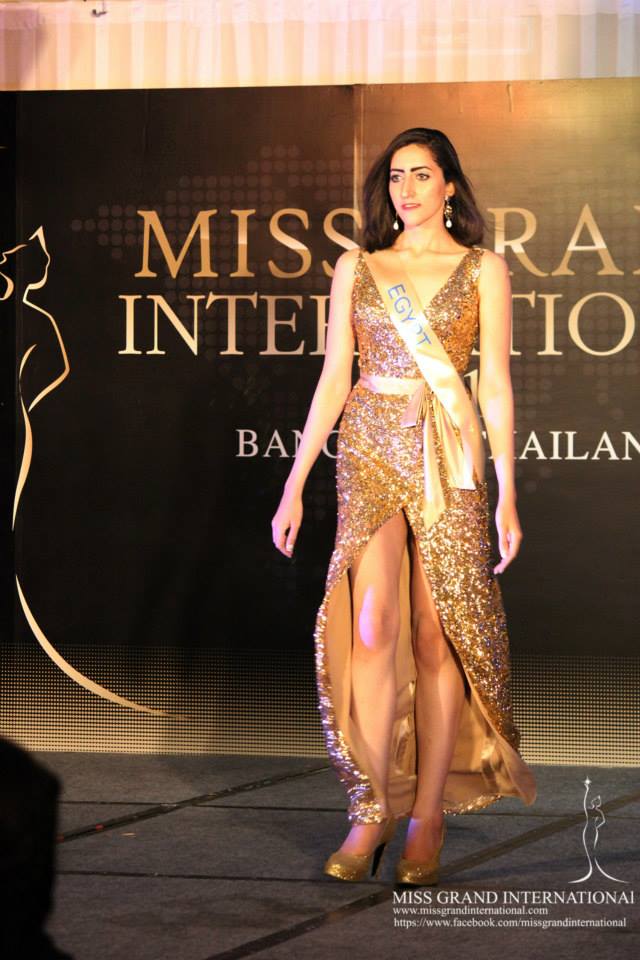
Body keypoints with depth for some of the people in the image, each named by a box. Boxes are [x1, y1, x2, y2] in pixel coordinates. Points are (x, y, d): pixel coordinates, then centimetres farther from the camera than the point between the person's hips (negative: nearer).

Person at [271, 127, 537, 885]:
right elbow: (333, 377, 10)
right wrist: (294, 486, 6)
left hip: (448, 456, -1)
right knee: (371, 626, -13)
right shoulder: (355, 269, 11)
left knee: (437, 635, -1)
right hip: (370, 451, 1)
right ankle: (371, 808, -6)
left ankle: (428, 815, 7)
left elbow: (495, 383, 2)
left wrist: (506, 494, -4)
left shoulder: (483, 269, 6)